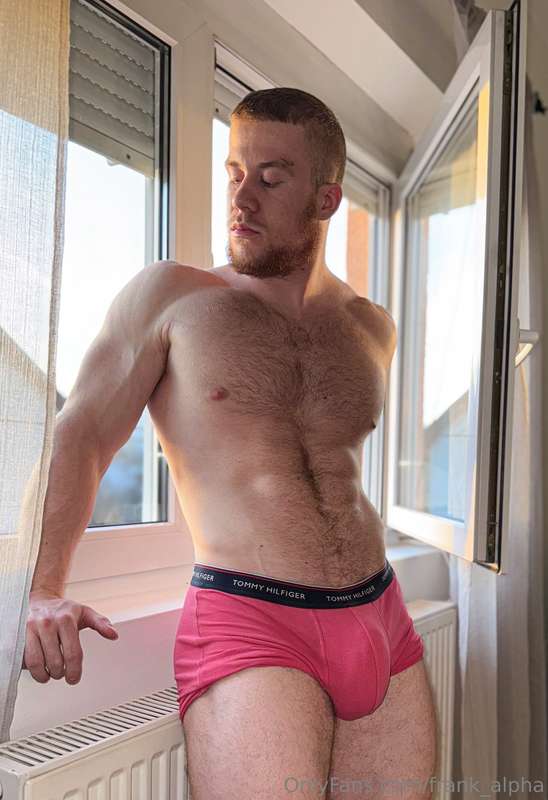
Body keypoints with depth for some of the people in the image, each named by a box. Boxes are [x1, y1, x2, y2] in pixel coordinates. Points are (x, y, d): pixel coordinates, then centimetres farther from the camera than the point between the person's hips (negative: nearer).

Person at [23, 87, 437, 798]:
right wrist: (43, 592, -15)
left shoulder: (373, 329, 13)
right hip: (247, 625, -4)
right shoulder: (169, 296, 2)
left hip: (386, 628, 5)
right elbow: (81, 433, -3)